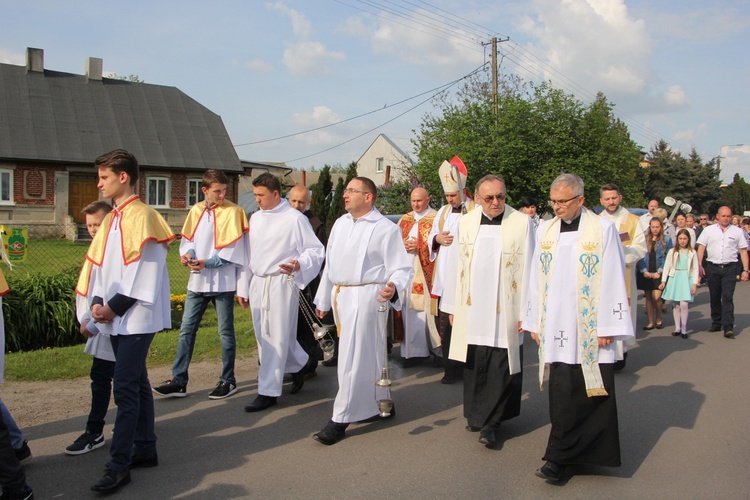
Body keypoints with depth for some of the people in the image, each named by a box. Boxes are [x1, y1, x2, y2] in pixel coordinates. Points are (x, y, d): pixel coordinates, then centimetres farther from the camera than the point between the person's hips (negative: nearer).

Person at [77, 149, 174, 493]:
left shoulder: (141, 216, -12)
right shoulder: (111, 219, 14)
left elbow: (143, 269, -17)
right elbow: (98, 264, 14)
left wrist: (115, 307, -14)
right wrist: (98, 303, -1)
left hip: (136, 317, -9)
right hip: (116, 318, 9)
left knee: (125, 388, -8)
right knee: (136, 384, 15)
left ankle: (119, 466, -2)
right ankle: (145, 449, 25)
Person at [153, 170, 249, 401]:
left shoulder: (233, 211, -6)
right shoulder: (196, 210, 8)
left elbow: (233, 249, -11)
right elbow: (187, 239, 10)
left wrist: (207, 263, -18)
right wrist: (187, 253, -12)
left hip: (222, 281, -4)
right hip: (197, 280, 5)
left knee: (226, 332, 6)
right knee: (186, 330, 6)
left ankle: (228, 380, 18)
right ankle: (178, 381, 14)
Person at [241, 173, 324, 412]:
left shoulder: (295, 218, -8)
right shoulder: (255, 218, 13)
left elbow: (316, 250, -6)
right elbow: (250, 254, 17)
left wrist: (298, 265, -24)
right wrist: (243, 286, 17)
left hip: (281, 283, -7)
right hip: (258, 283, 7)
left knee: (276, 338, -3)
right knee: (265, 337, 13)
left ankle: (268, 391, 6)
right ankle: (301, 363, 35)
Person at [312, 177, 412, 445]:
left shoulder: (386, 229, -8)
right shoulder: (340, 224, 13)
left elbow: (402, 268, -8)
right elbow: (331, 264, 17)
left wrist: (393, 287, -29)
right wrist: (323, 300, 20)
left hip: (366, 297, -7)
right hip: (340, 297, 7)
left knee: (354, 358, -5)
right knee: (368, 355, 17)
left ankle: (341, 420, 3)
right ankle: (379, 404, 32)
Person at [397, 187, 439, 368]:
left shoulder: (436, 219, -3)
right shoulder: (405, 219, 17)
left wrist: (419, 246, -15)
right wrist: (404, 244, -5)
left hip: (426, 272, -5)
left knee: (427, 308, -6)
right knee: (409, 310, 5)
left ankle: (436, 346, 3)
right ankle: (414, 351, 12)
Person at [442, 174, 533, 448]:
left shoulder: (522, 222, -5)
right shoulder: (466, 223, 6)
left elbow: (528, 269, -5)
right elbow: (458, 266, 9)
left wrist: (526, 312, -8)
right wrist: (454, 307, 8)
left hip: (505, 311, -3)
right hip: (471, 310, 3)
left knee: (501, 369, 0)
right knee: (474, 366, 10)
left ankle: (491, 422, 13)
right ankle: (476, 414, 26)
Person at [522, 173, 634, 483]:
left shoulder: (603, 229, -3)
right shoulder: (544, 231, 9)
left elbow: (613, 281, -4)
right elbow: (536, 280, 12)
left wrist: (609, 327, -7)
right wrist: (534, 322, 10)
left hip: (590, 329, -3)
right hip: (556, 327, 3)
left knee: (590, 394, -2)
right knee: (562, 396, 4)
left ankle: (560, 457, 7)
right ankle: (565, 454, 18)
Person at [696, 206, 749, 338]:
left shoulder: (737, 231, 6)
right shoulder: (708, 230, 6)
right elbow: (701, 248, 4)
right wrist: (699, 265, -5)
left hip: (730, 268, -1)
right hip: (712, 268, 1)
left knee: (728, 298, -8)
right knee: (714, 297, 10)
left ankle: (728, 327, -9)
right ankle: (716, 323, 22)